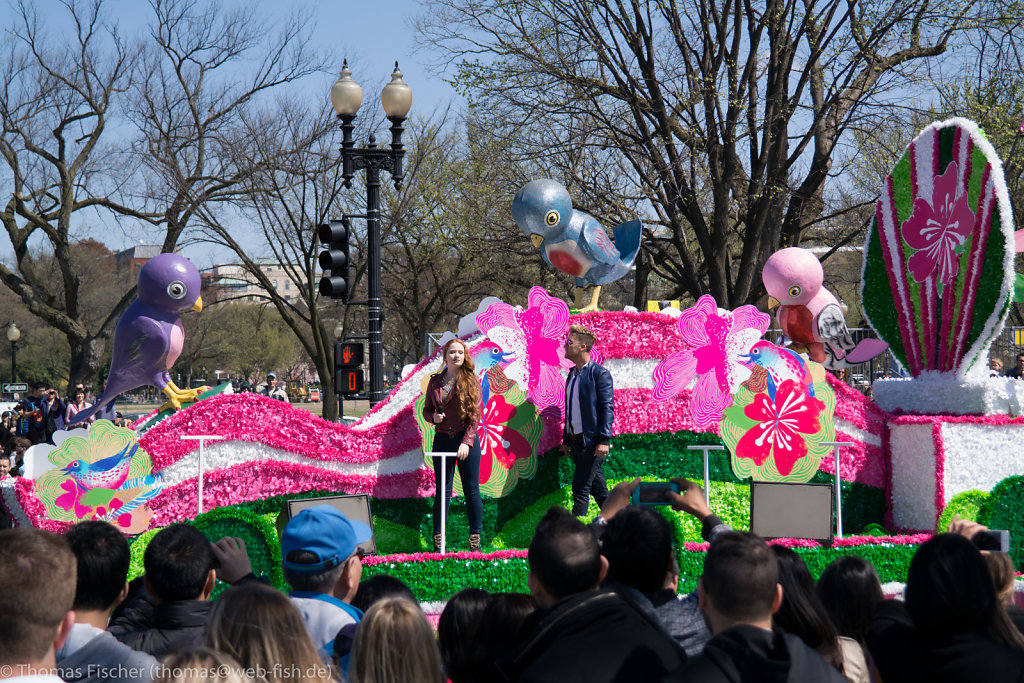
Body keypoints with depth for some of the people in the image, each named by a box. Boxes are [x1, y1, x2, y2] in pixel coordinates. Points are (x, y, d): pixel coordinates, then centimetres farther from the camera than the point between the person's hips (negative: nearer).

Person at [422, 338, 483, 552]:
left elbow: (475, 414, -7)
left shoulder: (471, 381, -2)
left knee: (471, 490, 1)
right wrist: (433, 417, -8)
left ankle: (475, 538, 8)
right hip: (442, 439, 3)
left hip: (466, 439, -3)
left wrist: (467, 442, -16)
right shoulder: (435, 381, 8)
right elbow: (426, 409, 16)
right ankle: (438, 538, 7)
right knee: (442, 491, 3)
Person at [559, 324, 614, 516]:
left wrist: (604, 440, -19)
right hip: (577, 440, 8)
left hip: (592, 441, -8)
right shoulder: (572, 374, 16)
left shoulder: (599, 373, -8)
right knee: (598, 489, 12)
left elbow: (607, 407, -13)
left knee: (580, 489, -9)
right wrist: (566, 441, 19)